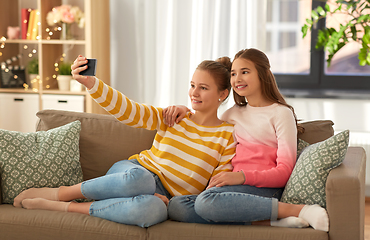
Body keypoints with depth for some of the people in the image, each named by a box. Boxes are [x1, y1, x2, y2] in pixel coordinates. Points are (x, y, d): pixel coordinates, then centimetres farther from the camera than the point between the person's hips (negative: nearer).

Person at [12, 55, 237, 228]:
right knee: (138, 178, -41)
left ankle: (66, 207, -26)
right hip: (135, 172, 1)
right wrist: (90, 82, -22)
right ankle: (60, 193, -21)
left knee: (154, 210, -42)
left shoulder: (228, 136, 3)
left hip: (162, 198, -1)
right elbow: (127, 110, -5)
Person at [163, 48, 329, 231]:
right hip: (236, 189, 6)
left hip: (264, 188, -6)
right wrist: (185, 111, 18)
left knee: (206, 201, -36)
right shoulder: (232, 114, 25)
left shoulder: (281, 113, 6)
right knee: (176, 206, -23)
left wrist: (243, 176, -20)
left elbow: (284, 172, -3)